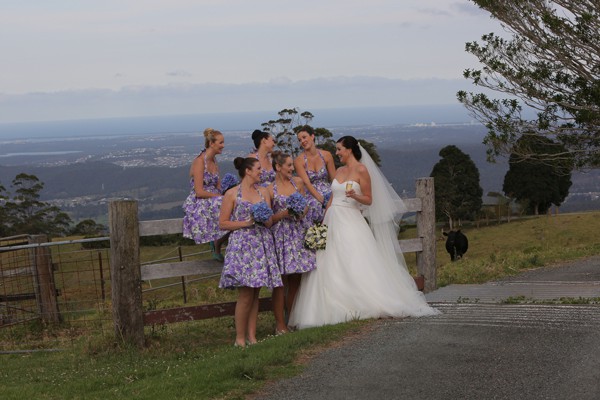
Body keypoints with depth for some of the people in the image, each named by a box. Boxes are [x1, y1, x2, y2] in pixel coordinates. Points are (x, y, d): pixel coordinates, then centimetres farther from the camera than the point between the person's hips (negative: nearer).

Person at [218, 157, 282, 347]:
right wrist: (246, 222, -11)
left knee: (255, 294, 4)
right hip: (242, 245, -5)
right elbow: (223, 223, -3)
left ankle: (251, 336, 8)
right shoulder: (232, 194, -1)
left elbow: (270, 223, 12)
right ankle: (240, 338, -1)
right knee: (246, 295, -9)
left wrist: (263, 217, -9)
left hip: (262, 245, 5)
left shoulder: (263, 192, 13)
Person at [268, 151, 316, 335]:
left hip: (298, 233, 5)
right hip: (280, 236, -5)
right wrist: (285, 213, -17)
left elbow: (305, 204, 16)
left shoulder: (298, 182, 8)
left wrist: (301, 213, -5)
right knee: (281, 282, -3)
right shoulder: (270, 190, -6)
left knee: (295, 281, 8)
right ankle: (280, 324, 3)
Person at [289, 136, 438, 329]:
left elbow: (368, 200, -4)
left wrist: (355, 196, -23)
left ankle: (369, 303, -4)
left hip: (351, 222, -7)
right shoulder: (339, 171, 16)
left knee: (358, 266, -11)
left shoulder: (361, 170, -4)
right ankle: (338, 309, 4)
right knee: (331, 268, 1)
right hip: (333, 221, 7)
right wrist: (323, 221, 12)